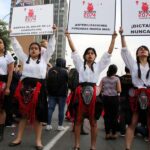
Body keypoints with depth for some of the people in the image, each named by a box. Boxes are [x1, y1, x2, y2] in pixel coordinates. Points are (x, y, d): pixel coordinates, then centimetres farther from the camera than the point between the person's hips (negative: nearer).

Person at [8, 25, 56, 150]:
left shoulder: (44, 59, 9)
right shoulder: (25, 58, 14)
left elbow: (51, 47, 6)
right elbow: (17, 47, 17)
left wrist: (53, 33, 2)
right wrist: (12, 35, 17)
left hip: (38, 87, -2)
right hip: (25, 86, 2)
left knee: (38, 114, 2)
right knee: (23, 113, 9)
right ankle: (19, 138, 20)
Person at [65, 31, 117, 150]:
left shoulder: (98, 65, 14)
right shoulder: (80, 64, 12)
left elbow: (109, 52, 11)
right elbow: (74, 50, 9)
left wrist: (113, 38, 7)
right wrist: (68, 36, 5)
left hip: (93, 92, 0)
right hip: (81, 92, 0)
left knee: (93, 121, 6)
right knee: (78, 120, 6)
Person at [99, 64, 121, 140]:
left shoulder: (103, 79, 2)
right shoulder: (116, 79, -6)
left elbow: (99, 89, 0)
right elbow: (119, 90, -8)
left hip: (105, 98, 3)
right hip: (114, 98, -3)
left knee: (107, 115, 8)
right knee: (114, 116, 6)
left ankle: (107, 133, 13)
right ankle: (114, 133, 12)